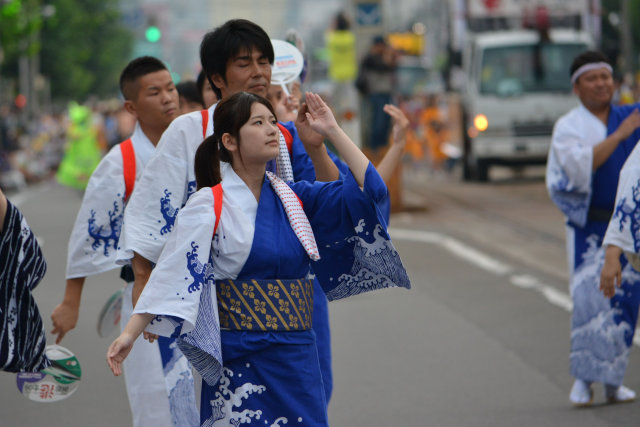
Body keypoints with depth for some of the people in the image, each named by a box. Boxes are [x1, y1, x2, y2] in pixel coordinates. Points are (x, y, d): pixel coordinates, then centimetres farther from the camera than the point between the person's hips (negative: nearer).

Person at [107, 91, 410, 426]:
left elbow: (368, 189, 5)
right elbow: (172, 270, -12)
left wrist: (332, 131, 3)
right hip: (240, 359, -5)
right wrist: (129, 333, -21)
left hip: (297, 357, 5)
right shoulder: (209, 205, -6)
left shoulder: (294, 197, 10)